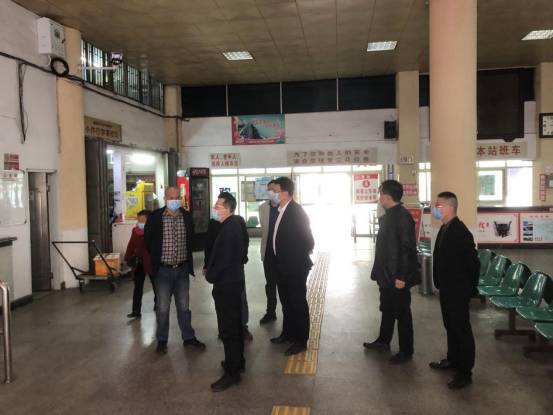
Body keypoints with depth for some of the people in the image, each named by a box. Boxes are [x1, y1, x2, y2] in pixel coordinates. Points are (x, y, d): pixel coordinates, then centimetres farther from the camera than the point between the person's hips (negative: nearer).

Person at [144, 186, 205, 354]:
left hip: (182, 269, 3)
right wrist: (157, 257, 5)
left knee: (184, 306, 14)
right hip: (163, 270, -2)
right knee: (162, 308, 7)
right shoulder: (155, 217, -9)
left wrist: (187, 257, 8)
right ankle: (161, 340, 23)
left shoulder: (187, 216, 0)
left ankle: (188, 337, 27)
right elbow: (148, 241, 2)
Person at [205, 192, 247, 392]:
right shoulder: (236, 223, 7)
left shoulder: (229, 229, -23)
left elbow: (223, 259, -24)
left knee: (228, 329, -2)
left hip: (226, 284, -10)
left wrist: (210, 275, -7)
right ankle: (238, 361, 34)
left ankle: (232, 372, 7)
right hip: (234, 280, 10)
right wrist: (211, 270, 15)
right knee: (235, 324, 20)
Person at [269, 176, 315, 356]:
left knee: (298, 302, 4)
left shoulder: (297, 211, -17)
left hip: (295, 267, -8)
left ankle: (301, 340, 15)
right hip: (281, 266, 8)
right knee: (286, 302, 20)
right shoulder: (279, 210, 7)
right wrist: (275, 258, 8)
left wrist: (300, 256, -4)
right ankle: (288, 333, 35)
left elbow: (308, 240, -16)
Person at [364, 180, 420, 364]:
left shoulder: (403, 217, -19)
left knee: (402, 313, 4)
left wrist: (401, 277, -22)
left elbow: (407, 249, -22)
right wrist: (379, 271, 15)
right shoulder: (388, 216, 8)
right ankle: (383, 341, 37)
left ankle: (406, 352, 17)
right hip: (386, 274, 9)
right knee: (386, 309, 21)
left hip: (397, 276, -9)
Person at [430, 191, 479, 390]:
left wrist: (469, 288, -12)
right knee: (450, 326, 21)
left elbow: (472, 262, -20)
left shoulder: (460, 232, -21)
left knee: (461, 329, 2)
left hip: (458, 291, -9)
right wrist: (440, 283, 15)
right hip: (446, 289, 9)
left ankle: (465, 373, 13)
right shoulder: (445, 229, 7)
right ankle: (452, 360, 37)